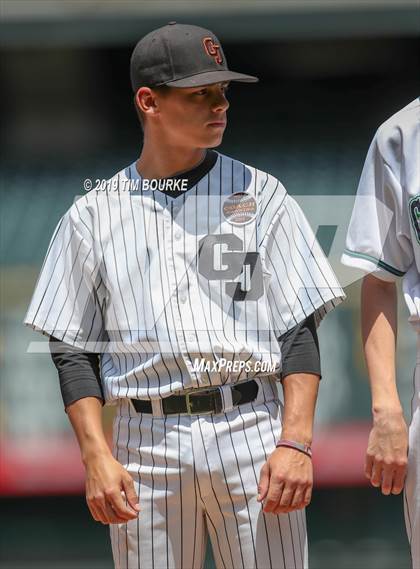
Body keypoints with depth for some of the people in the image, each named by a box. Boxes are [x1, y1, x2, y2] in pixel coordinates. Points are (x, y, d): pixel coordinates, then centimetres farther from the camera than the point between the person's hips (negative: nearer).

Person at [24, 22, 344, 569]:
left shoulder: (261, 195, 8)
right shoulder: (93, 215, 9)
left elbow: (300, 331, 4)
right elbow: (74, 353, 9)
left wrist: (296, 442, -8)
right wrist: (97, 457, -4)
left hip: (252, 435, 0)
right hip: (146, 441, 1)